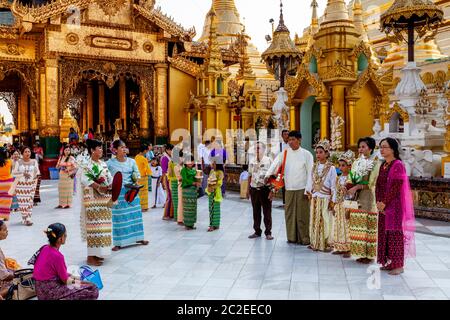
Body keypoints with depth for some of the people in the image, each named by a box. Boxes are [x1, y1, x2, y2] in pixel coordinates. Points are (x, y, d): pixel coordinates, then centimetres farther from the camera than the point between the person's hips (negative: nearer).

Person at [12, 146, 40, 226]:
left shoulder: (34, 161, 3)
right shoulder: (18, 162, -1)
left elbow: (37, 172, 7)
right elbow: (14, 173, -3)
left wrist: (37, 175, -15)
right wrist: (23, 174, -17)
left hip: (31, 184, 1)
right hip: (21, 185, -1)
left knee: (30, 201, 0)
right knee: (22, 202, -3)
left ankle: (28, 218, 6)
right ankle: (25, 219, 6)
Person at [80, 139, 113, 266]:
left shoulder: (103, 164, 13)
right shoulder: (87, 164, -10)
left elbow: (109, 178, 12)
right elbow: (84, 180, -22)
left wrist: (111, 186, -9)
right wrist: (100, 187, -24)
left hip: (104, 198, 8)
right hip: (93, 199, -8)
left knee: (102, 225, 11)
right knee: (93, 226, -5)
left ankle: (97, 253, 22)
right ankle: (91, 257, 1)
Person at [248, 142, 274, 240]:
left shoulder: (268, 161, -6)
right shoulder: (252, 162, 10)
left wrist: (271, 191, -13)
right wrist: (248, 190, 13)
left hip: (265, 189, -5)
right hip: (254, 189, 5)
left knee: (267, 212, 1)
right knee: (256, 212, 11)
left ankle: (268, 232, 10)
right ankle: (257, 231, 21)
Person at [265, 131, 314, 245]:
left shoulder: (306, 154, 0)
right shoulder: (284, 153, 8)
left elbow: (310, 173, -3)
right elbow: (275, 164, -4)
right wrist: (268, 175, -21)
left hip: (302, 189, -3)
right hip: (289, 189, 3)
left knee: (302, 214, -1)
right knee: (289, 213, 6)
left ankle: (304, 238, 9)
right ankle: (292, 237, 17)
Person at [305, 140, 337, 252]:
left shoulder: (331, 168, -5)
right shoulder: (314, 167, 9)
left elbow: (333, 186, -6)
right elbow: (310, 182, 11)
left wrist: (332, 200, -9)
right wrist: (309, 192, 1)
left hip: (325, 198, -5)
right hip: (314, 198, 5)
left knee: (325, 222, -3)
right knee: (314, 221, 8)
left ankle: (326, 244, 7)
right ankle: (315, 243, 17)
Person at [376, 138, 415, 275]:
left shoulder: (398, 165, -12)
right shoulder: (383, 165, 12)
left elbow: (395, 187, -18)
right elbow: (378, 185, 10)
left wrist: (384, 202, -16)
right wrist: (378, 201, -3)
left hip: (395, 205, -8)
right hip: (383, 205, 8)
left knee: (395, 233, -2)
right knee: (384, 233, 10)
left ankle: (398, 265, 7)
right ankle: (388, 262, 20)